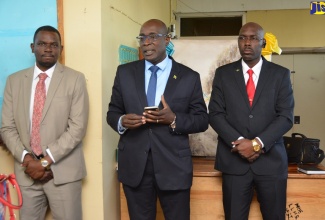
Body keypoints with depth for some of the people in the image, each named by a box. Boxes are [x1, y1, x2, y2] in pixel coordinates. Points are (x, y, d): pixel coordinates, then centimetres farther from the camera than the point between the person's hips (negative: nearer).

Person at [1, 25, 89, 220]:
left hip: (64, 171, -2)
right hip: (26, 171, 3)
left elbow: (78, 127, -9)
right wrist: (26, 159, -9)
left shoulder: (75, 79, -2)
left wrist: (46, 160, -13)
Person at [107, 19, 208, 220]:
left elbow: (202, 120, 0)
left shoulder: (189, 77, 0)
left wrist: (174, 120, -19)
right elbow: (112, 112, 9)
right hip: (134, 166, 2)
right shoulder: (125, 72, 5)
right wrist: (122, 121, -15)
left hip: (173, 167, -1)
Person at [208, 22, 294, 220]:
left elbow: (286, 116, -2)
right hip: (233, 160, 0)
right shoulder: (223, 73, 7)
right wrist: (238, 142, -13)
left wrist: (257, 143, -14)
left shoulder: (281, 74, 5)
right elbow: (215, 114, 1)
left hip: (271, 160, 0)